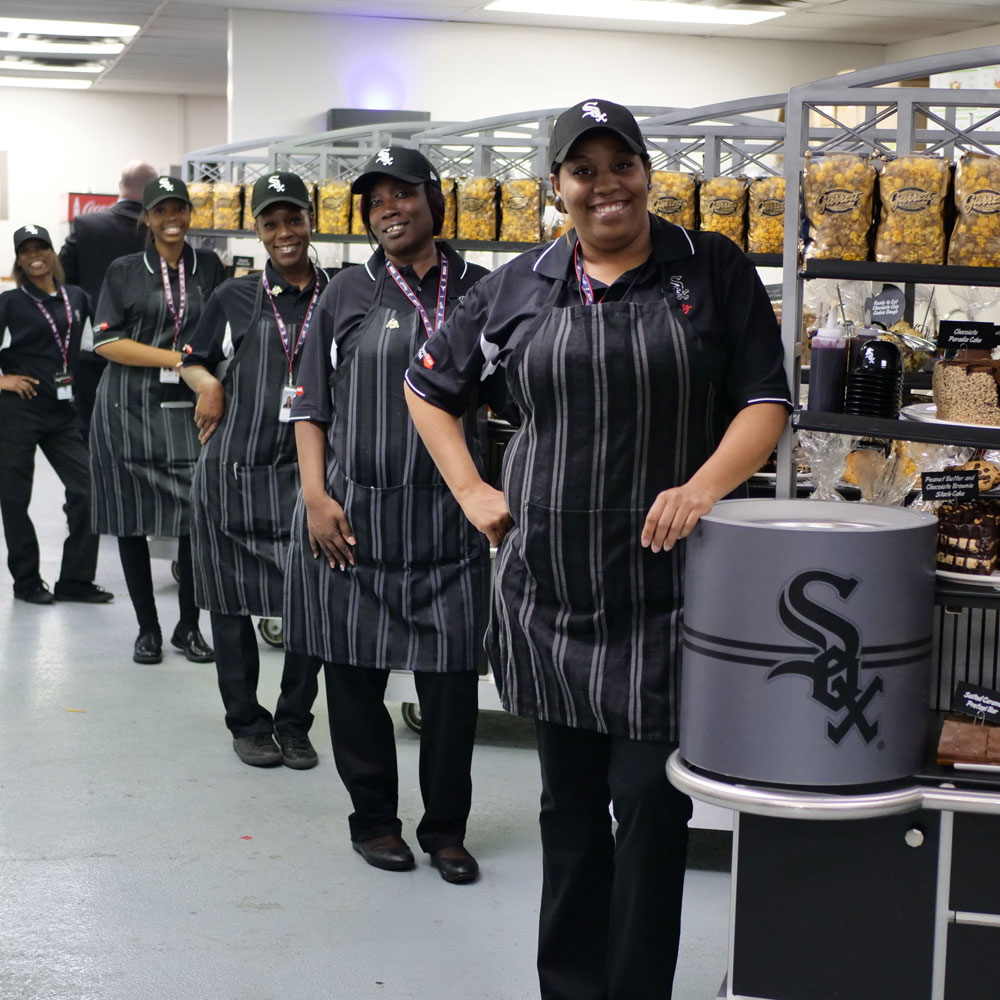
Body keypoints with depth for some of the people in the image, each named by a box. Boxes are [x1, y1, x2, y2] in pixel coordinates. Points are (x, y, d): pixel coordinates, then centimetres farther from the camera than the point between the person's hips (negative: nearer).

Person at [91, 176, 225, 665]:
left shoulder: (209, 267, 10)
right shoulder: (124, 271, 5)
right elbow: (106, 341, -3)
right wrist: (178, 359, -10)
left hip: (189, 408, 1)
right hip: (129, 410, -1)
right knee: (132, 520, 2)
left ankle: (189, 626, 10)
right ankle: (147, 629, 15)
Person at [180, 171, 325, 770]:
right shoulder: (234, 298, 7)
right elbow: (193, 360, 19)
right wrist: (209, 385, -3)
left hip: (308, 470, 0)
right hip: (234, 471, 1)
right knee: (232, 604, 6)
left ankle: (294, 723, 16)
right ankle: (246, 722, 21)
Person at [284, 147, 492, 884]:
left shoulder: (480, 291, 8)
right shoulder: (347, 296, 7)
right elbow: (311, 406, 6)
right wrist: (316, 495, -5)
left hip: (449, 514, 0)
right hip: (354, 516, 0)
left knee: (453, 676, 2)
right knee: (356, 673, 6)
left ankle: (446, 828, 18)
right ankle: (373, 819, 23)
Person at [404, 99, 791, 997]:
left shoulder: (712, 271, 0)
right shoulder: (519, 287, 7)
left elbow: (766, 400, -1)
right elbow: (429, 387, 19)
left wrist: (706, 485, -18)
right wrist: (472, 494, 8)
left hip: (664, 585, -3)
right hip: (549, 589, 3)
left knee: (651, 804, -2)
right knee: (569, 799, 13)